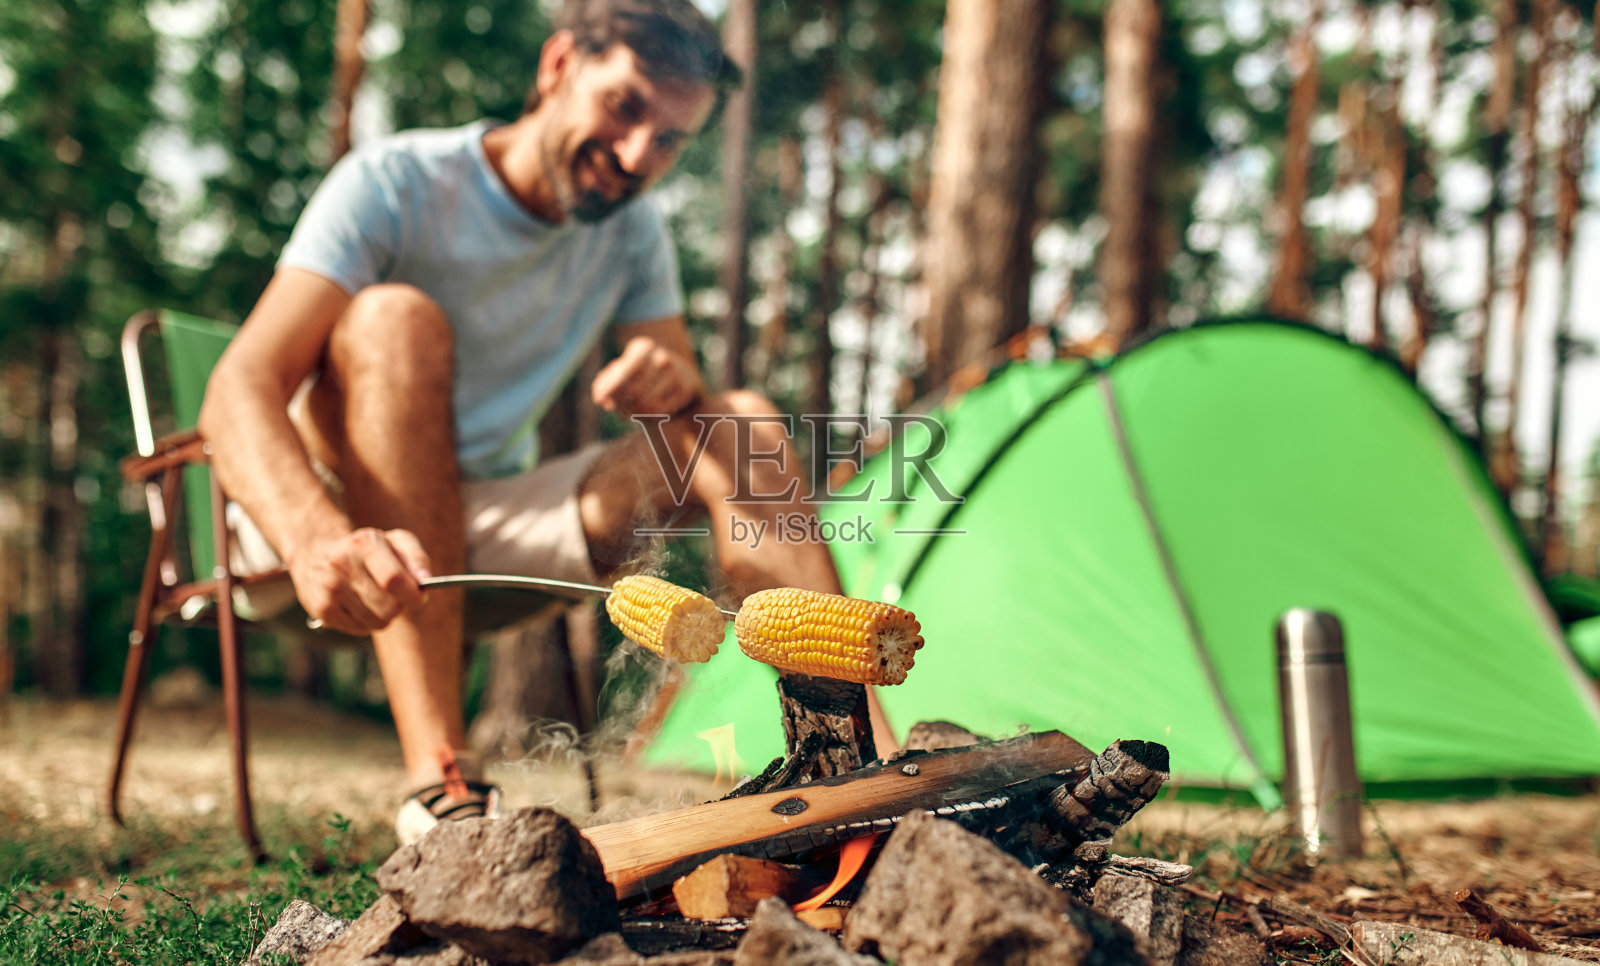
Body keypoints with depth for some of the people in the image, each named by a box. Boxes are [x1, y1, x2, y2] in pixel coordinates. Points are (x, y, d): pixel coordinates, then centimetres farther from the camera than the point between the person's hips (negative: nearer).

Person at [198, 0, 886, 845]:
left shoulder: (631, 229, 2)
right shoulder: (395, 186, -17)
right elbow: (238, 390, -29)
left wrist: (676, 382, -26)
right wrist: (318, 540, -51)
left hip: (483, 522, 5)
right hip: (317, 507, -5)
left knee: (743, 429, -11)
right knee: (397, 318, -34)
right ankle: (438, 781, -43)